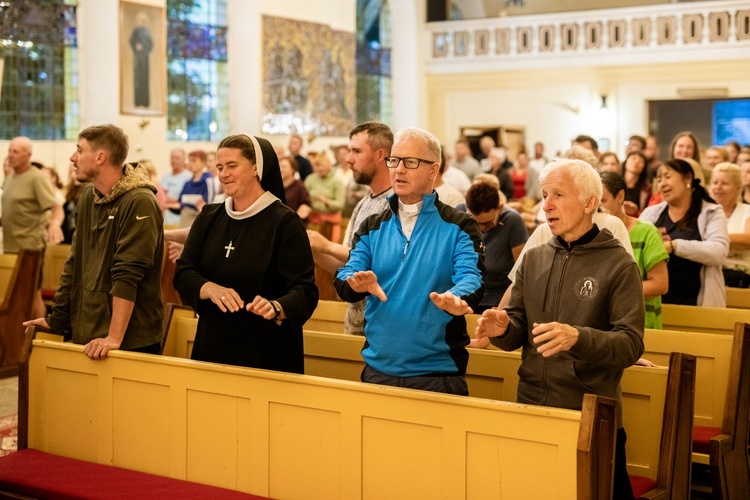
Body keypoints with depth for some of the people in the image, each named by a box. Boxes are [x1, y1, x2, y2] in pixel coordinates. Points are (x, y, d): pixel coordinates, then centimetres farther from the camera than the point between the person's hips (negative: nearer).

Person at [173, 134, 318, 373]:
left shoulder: (285, 222, -9)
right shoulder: (209, 217, 7)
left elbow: (304, 291, -15)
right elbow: (182, 273, 0)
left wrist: (276, 308, -36)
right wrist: (211, 289, -21)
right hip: (211, 347, 4)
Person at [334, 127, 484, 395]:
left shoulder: (458, 226, -2)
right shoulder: (372, 228, 9)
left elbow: (472, 278, -16)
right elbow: (343, 278, 0)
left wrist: (456, 299, -40)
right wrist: (356, 283, -25)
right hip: (377, 369, 3)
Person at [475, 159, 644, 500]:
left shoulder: (618, 265, -7)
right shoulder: (533, 260, 8)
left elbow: (631, 344, -15)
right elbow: (518, 332, 9)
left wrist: (578, 338, -32)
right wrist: (503, 329, -14)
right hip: (530, 408, 4)